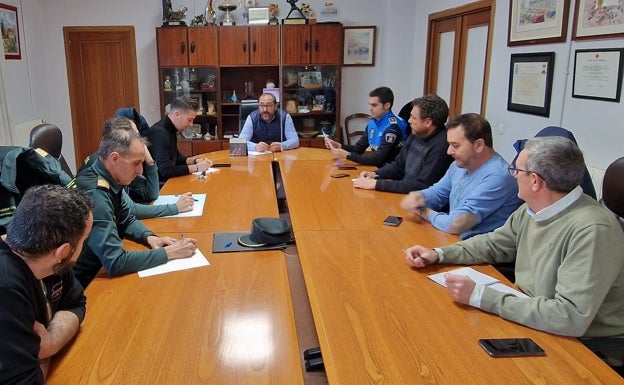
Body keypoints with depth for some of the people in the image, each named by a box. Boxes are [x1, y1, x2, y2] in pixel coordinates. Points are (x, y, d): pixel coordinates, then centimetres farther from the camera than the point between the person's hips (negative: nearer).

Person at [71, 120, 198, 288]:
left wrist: (150, 238, -6)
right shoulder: (94, 194, -28)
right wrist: (169, 252, -25)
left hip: (100, 266, 7)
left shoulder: (108, 180, -2)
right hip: (84, 284, -7)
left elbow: (127, 220, 13)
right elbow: (115, 263, -32)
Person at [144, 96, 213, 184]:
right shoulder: (159, 133, -21)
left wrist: (195, 160, 4)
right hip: (159, 185, -9)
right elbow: (166, 170, -29)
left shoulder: (170, 130, 7)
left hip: (167, 180, 9)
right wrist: (196, 167, -20)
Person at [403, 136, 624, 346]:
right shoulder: (531, 210, -2)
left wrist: (480, 296, -29)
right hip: (531, 320, 7)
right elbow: (495, 244, 14)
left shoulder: (592, 231, -28)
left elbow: (572, 318, -32)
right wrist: (439, 254, 1)